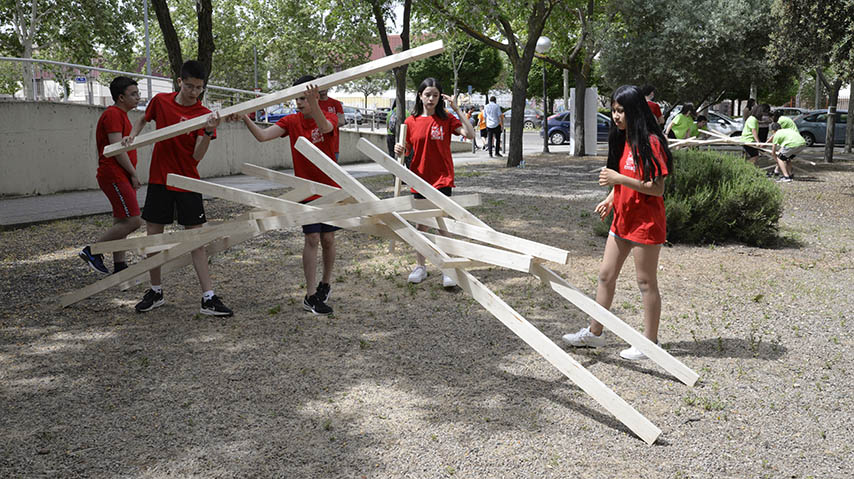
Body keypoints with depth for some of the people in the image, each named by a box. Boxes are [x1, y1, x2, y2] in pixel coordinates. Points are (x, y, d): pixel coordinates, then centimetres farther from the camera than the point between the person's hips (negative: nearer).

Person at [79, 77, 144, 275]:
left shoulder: (120, 115, 21)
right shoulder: (113, 114, -12)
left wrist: (131, 174, 16)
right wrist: (134, 174, -13)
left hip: (122, 177, 11)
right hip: (114, 176, -11)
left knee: (121, 222, 10)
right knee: (133, 221, -14)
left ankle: (119, 267, 15)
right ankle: (92, 251, -4)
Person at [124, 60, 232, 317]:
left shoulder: (204, 115, -7)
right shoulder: (160, 101, 1)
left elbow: (196, 157, -15)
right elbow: (144, 119, 24)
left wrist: (209, 132, -29)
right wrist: (132, 135, 5)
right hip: (159, 180, 3)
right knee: (153, 237, 7)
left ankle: (208, 298, -1)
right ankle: (155, 292, 23)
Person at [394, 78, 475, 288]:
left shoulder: (446, 119, -2)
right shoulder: (411, 122, 3)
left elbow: (470, 134, -13)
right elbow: (408, 150, 10)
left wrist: (457, 110, -17)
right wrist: (400, 150, -13)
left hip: (442, 178, -2)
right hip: (420, 179, 2)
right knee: (421, 225, 11)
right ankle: (420, 266, 23)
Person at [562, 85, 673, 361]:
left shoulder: (650, 142, -17)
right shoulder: (622, 140, 10)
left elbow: (657, 188, -20)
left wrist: (619, 178, -24)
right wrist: (610, 200, 4)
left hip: (646, 222, -9)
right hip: (622, 220, 9)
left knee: (646, 282, 2)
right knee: (606, 276, 13)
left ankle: (650, 342, 15)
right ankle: (594, 333, 24)